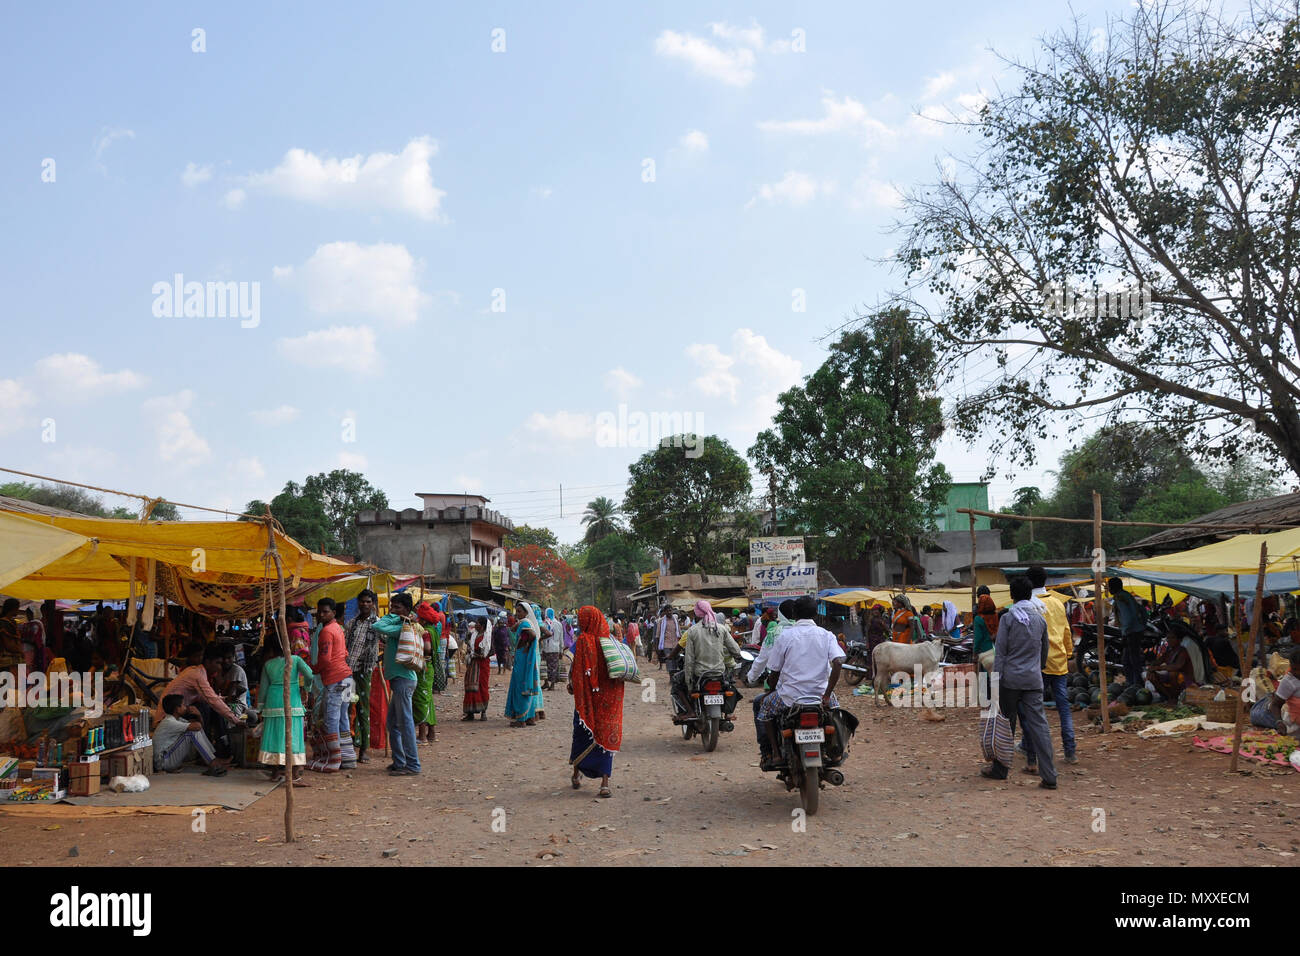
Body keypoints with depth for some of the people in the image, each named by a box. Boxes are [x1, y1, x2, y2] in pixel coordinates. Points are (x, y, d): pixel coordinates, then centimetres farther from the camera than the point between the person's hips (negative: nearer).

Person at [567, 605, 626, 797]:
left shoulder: (583, 640, -11)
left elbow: (577, 670, -12)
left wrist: (571, 686, 2)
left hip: (588, 696, -3)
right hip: (609, 697, 3)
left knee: (582, 732, 15)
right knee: (606, 735, 4)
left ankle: (576, 775, 28)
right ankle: (605, 783, -3)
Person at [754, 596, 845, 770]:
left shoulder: (785, 635, -3)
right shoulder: (826, 635, 1)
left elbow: (774, 672, 0)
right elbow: (838, 662, -14)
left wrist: (774, 689, 20)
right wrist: (826, 695, -11)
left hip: (790, 696, -2)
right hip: (820, 694, 2)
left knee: (764, 709, 26)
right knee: (834, 705, 36)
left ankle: (774, 753, 14)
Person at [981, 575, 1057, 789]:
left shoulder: (1008, 618, -6)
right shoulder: (1040, 619, 6)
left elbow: (1000, 653, -8)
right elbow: (1045, 650, 17)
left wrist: (996, 683, -6)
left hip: (1010, 679, -3)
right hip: (1034, 680, 3)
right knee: (1039, 725, 1)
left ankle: (1000, 769, 20)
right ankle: (1049, 776, -4)